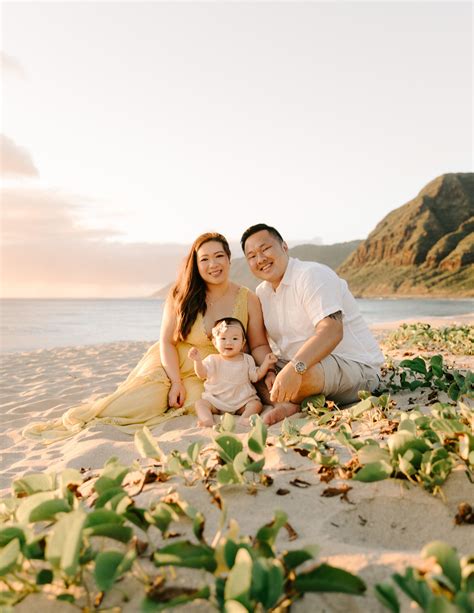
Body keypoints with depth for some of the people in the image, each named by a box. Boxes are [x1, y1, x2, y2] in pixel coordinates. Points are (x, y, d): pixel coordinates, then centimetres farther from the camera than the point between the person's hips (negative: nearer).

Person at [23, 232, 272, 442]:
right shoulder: (181, 294, -5)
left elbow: (258, 345, 1)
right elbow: (166, 341, -4)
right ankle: (70, 421, -6)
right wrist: (176, 382, -15)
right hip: (172, 365, -1)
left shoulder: (248, 299, -3)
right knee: (142, 399, -30)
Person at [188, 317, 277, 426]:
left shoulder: (247, 360, 6)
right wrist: (198, 361, -30)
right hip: (216, 400, -1)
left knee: (256, 404, -19)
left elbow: (256, 376, 10)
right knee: (200, 403, -19)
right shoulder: (213, 360, 0)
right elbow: (202, 374, -12)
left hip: (242, 400, 1)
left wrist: (266, 363, -2)